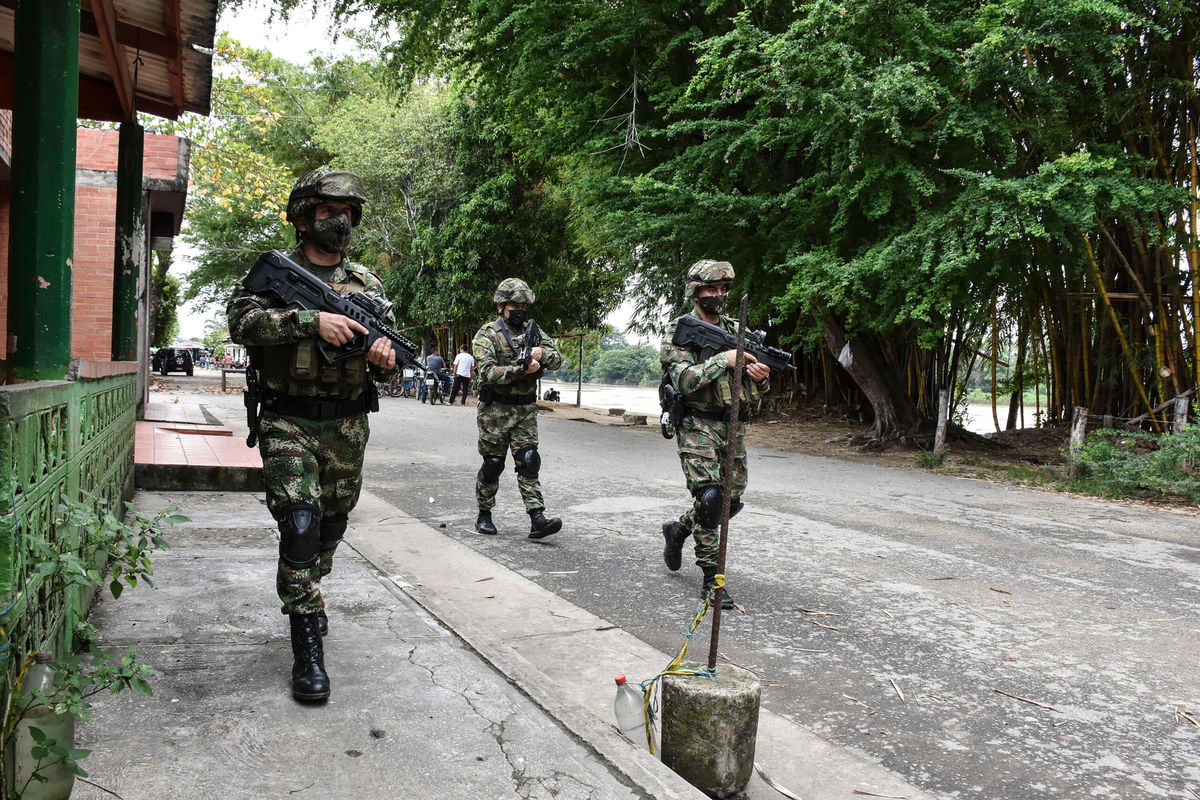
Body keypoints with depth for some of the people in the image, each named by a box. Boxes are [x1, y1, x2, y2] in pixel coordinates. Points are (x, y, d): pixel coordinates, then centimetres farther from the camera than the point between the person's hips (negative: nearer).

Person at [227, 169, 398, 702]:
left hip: (347, 427, 4)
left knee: (331, 528, 14)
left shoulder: (368, 284, 12)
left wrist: (384, 360, -12)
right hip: (290, 423, -4)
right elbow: (241, 322, -17)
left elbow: (385, 353, 13)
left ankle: (304, 596, 40)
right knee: (300, 524, -14)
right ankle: (308, 648, -8)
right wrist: (312, 320, -27)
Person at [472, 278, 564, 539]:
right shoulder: (487, 334, -5)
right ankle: (484, 515, 22)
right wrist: (521, 370, -27)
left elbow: (558, 359, 5)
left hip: (526, 410, 4)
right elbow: (486, 372, -18)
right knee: (493, 465, 5)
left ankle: (537, 519, -9)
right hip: (495, 410, -3)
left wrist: (542, 352, -17)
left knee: (528, 462, -4)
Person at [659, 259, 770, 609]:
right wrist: (723, 359, -24)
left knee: (732, 499, 10)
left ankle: (679, 529, 36)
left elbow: (756, 392, 15)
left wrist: (761, 376, -8)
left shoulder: (736, 330, 12)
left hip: (733, 426, 6)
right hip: (699, 425, -6)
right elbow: (683, 380, -20)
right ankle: (712, 579, -3)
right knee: (709, 496, -14)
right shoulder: (679, 331, -5)